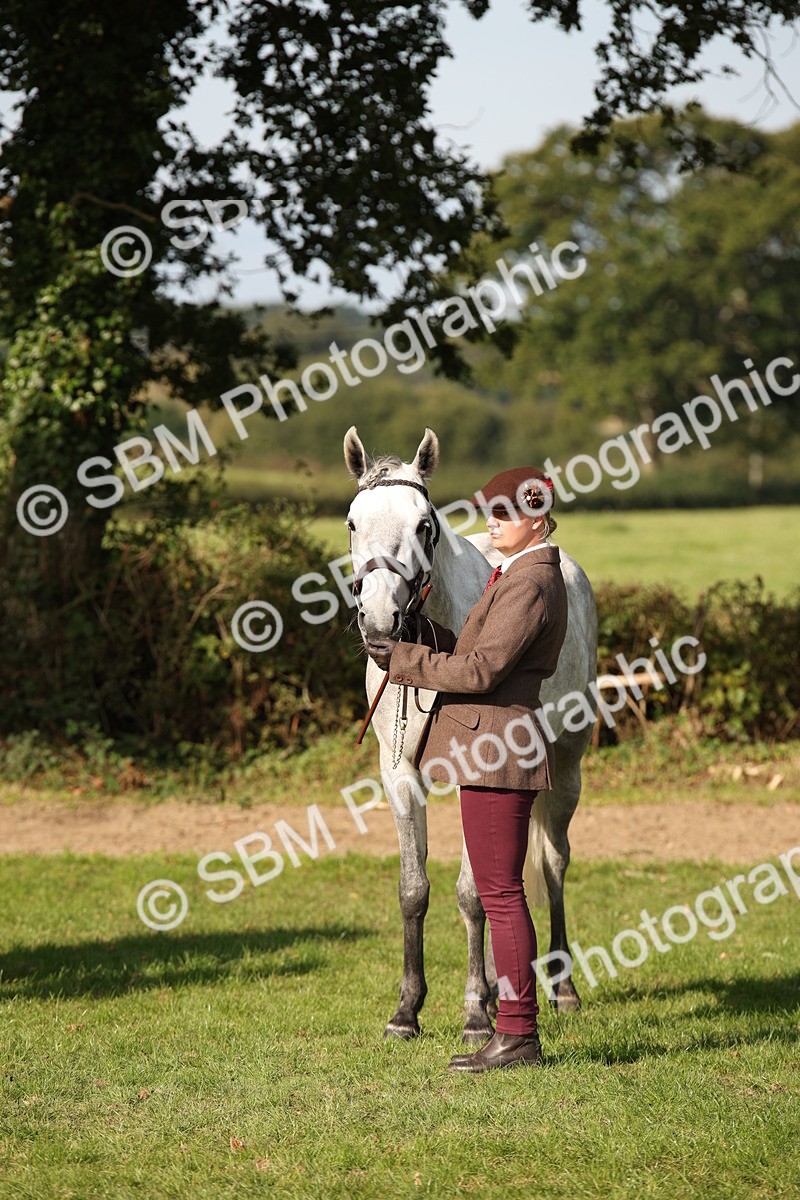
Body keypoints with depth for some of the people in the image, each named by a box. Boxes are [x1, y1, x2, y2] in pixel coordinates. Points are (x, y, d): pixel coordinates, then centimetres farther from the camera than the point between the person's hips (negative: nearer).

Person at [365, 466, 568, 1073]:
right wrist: (429, 636, 5)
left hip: (496, 751, -11)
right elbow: (479, 653, 19)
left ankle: (519, 1034, -2)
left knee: (501, 896, -6)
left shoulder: (530, 583, -15)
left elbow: (481, 670, -20)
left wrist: (405, 660, -12)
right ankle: (515, 1032, 16)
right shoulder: (524, 575, 18)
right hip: (494, 749, 11)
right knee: (503, 895, 12)